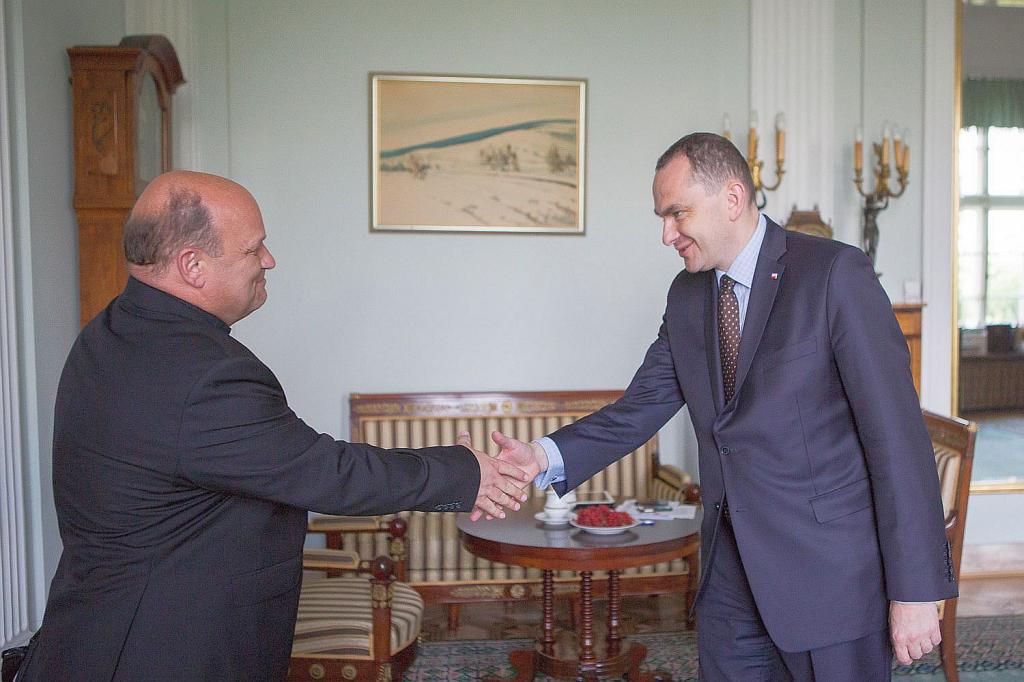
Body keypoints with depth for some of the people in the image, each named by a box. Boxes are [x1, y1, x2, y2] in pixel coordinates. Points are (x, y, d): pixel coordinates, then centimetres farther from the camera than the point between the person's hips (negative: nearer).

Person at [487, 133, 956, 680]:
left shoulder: (836, 273, -12)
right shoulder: (687, 296, 8)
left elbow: (897, 432, -14)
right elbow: (641, 408, 6)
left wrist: (915, 591, -15)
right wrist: (546, 458, -12)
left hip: (831, 573, -5)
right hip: (730, 573, 6)